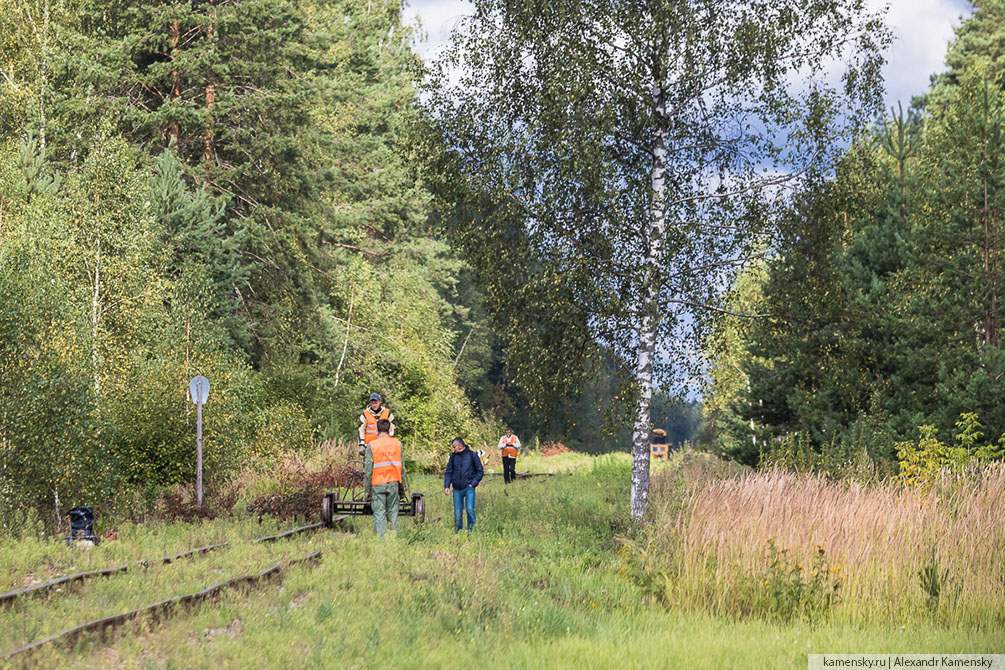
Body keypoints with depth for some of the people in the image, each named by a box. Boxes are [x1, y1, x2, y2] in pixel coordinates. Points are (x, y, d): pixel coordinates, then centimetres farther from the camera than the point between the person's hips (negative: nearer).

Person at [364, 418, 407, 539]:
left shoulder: (371, 445, -3)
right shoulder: (397, 444, 5)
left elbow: (368, 470, -3)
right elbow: (402, 468, 6)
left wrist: (367, 490, 2)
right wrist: (402, 487, 12)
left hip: (378, 484, -2)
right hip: (393, 483, 2)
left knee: (379, 514, -1)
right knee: (392, 513, 10)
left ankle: (382, 539, -9)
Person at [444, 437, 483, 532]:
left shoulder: (472, 455, -1)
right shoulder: (453, 456, 7)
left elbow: (480, 472, 4)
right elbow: (448, 473, 12)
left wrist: (473, 484, -6)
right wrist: (446, 486, 0)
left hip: (469, 488, -3)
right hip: (457, 489, 3)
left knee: (470, 509, -17)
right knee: (457, 513, 2)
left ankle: (471, 530, -6)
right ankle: (458, 531, 14)